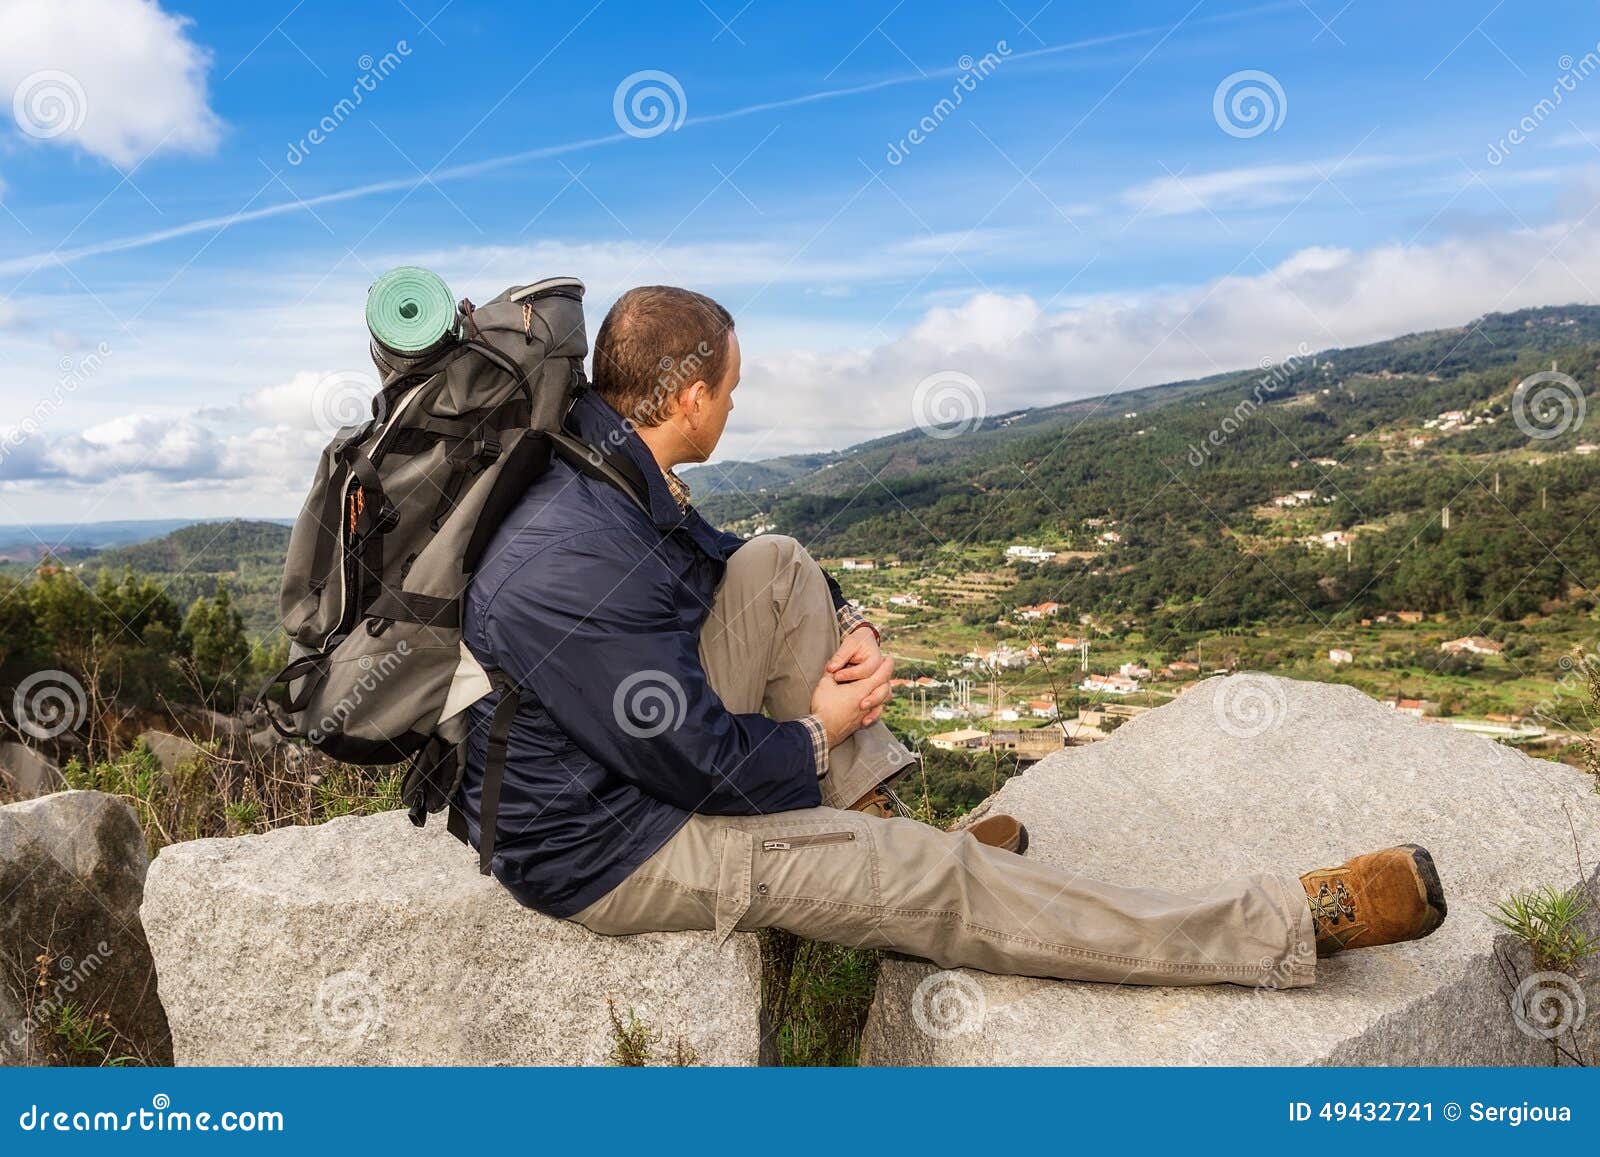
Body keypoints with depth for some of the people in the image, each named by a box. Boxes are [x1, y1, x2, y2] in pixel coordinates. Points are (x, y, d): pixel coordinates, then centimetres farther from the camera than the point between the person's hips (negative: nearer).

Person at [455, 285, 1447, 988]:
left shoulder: (612, 469, -4)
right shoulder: (577, 567, -32)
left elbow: (720, 562, 13)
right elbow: (707, 765, -27)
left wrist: (849, 626, -4)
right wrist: (819, 732, -7)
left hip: (645, 736, 9)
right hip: (611, 850, -9)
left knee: (778, 570, 1)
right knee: (942, 881, -11)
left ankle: (870, 825, 7)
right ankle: (1292, 928, -2)